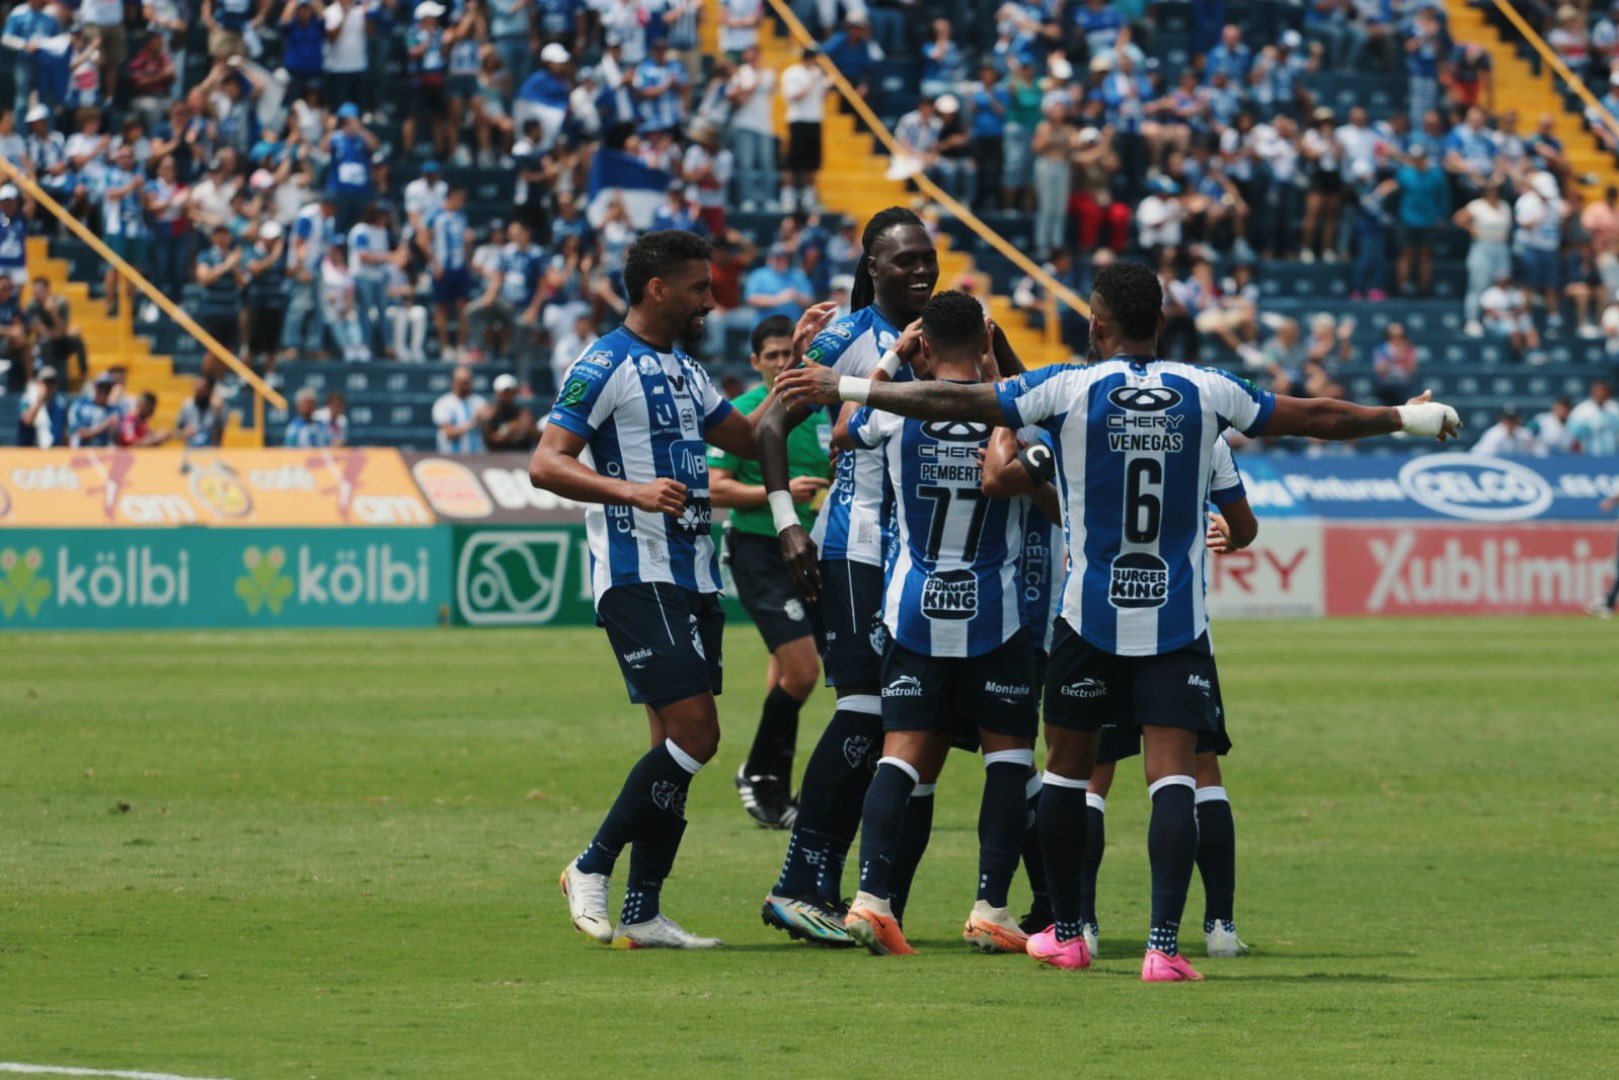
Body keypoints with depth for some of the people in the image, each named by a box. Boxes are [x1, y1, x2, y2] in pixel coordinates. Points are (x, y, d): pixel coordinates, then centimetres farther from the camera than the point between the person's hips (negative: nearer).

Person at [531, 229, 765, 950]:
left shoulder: (684, 370, 18)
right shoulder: (605, 366, -9)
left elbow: (749, 442, 28)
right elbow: (546, 464, -15)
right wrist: (633, 491, -29)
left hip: (692, 578, 9)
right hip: (638, 577, -9)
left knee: (682, 743, 6)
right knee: (695, 734, -16)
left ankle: (642, 913, 9)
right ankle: (592, 869, -5)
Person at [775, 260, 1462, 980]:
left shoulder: (1069, 389, -6)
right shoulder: (1207, 392, 0)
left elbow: (952, 401, -5)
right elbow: (1317, 418, 9)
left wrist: (841, 388, 4)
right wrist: (1417, 418, 23)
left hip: (1090, 618, -1)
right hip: (1178, 621, 1)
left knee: (1067, 770, 15)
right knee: (1172, 777, -4)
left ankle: (1065, 934, 23)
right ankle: (1164, 944, -16)